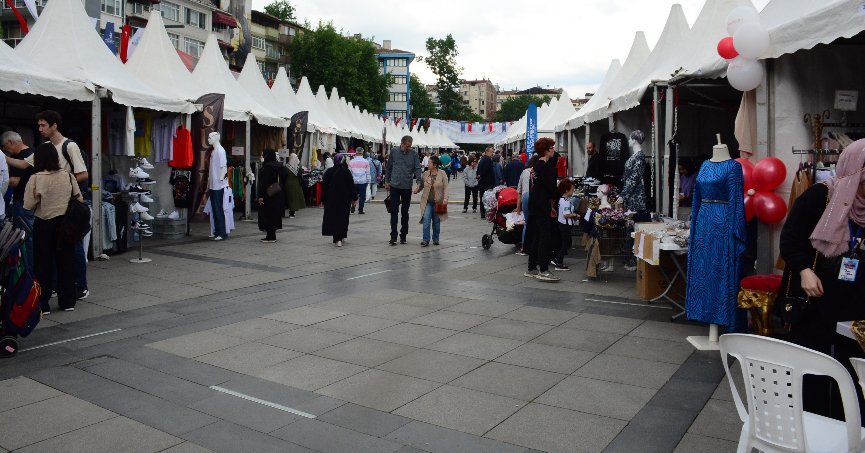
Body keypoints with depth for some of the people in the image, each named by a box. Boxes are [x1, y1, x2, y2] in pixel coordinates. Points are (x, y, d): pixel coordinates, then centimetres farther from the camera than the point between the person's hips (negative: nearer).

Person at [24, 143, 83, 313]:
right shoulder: (68, 176, -4)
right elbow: (79, 199, 2)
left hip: (44, 225, -3)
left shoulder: (35, 179, -12)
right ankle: (67, 301, 16)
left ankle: (42, 304, 11)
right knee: (66, 261, 11)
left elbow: (28, 206, -12)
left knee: (43, 264, 7)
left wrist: (40, 203, 8)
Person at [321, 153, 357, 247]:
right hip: (344, 200, 0)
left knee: (333, 218, 4)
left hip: (331, 199, 0)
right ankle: (341, 237, 20)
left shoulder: (328, 172, -2)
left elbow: (324, 186, 2)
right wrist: (354, 198, 3)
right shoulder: (347, 172, -6)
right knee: (343, 218, 13)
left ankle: (337, 239, -5)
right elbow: (352, 186, -4)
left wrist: (323, 199, 10)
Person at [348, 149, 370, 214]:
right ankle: (360, 210, 1)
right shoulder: (366, 161, -2)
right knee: (362, 195, 3)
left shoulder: (351, 162, 3)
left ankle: (353, 206, 1)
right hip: (363, 181, -2)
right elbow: (368, 173, 0)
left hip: (354, 181, 2)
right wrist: (368, 181, 7)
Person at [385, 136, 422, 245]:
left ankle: (403, 235, 19)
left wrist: (419, 180, -19)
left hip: (407, 187, 0)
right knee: (394, 211, -3)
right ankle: (393, 236, -1)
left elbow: (417, 168, -4)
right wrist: (387, 181, 10)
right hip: (394, 186, 0)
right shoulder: (394, 152, 4)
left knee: (405, 212, 9)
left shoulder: (413, 154, 0)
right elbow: (388, 167, 11)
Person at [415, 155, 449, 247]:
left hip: (438, 202, -1)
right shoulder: (425, 174, 3)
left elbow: (445, 187, -7)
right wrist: (415, 191, -6)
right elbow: (421, 186, 12)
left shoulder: (442, 174, -4)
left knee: (436, 221, 9)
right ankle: (425, 240, -6)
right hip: (427, 202, 1)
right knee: (426, 220, -10)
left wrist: (445, 198, -16)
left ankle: (435, 239, 23)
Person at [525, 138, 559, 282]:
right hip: (542, 207, -10)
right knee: (545, 237, -7)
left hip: (534, 206, 10)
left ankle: (532, 268, 18)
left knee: (536, 237, 13)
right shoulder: (546, 167, -14)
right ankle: (543, 270, -7)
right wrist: (553, 202, 2)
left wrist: (550, 205, 17)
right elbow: (551, 188, -18)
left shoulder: (536, 166, 14)